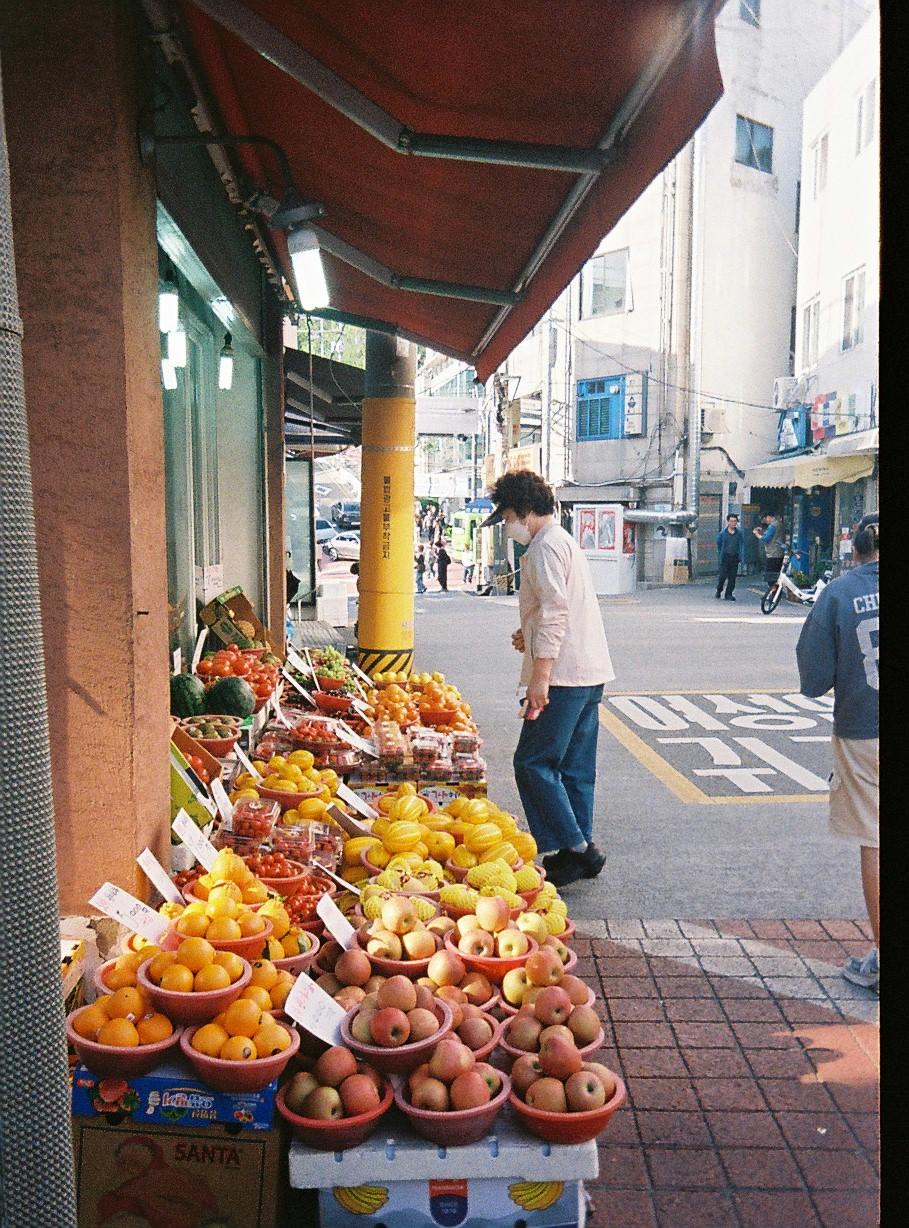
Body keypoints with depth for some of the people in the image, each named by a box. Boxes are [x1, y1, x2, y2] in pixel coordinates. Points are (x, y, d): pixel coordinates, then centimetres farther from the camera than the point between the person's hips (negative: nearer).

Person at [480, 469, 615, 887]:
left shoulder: (546, 546, -10)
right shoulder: (564, 541, 22)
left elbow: (554, 613, -20)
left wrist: (540, 674, -23)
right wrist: (529, 635, 17)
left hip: (564, 674, -10)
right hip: (589, 672, 10)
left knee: (533, 764, -5)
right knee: (575, 768, 13)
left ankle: (574, 848, -4)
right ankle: (580, 852, 19)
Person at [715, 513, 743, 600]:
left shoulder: (739, 533, 4)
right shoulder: (723, 533, -2)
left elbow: (742, 544, 12)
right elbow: (718, 543, 12)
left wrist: (740, 556, 5)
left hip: (735, 558, 2)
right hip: (725, 558, -2)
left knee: (732, 577, 3)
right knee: (722, 576, -3)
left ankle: (729, 594, 12)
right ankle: (719, 591, 20)